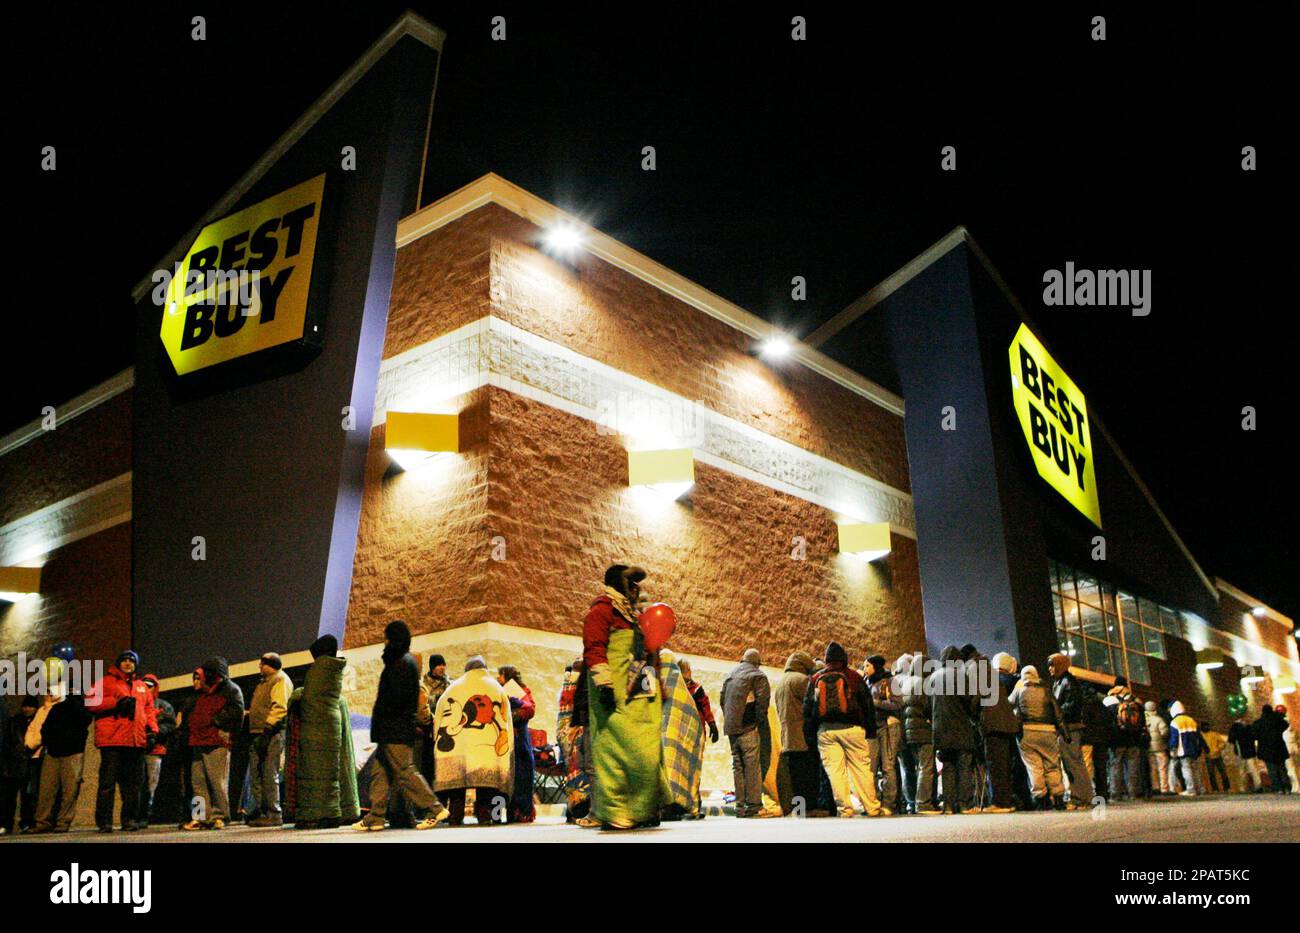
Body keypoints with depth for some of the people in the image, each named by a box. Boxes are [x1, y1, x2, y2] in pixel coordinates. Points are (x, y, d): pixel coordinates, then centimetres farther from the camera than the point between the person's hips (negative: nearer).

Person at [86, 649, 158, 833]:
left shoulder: (141, 687, 22)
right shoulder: (106, 681, 8)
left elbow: (149, 710, 23)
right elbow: (90, 702, -5)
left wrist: (152, 729, 8)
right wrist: (116, 702, -13)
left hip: (136, 742, 5)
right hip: (112, 741, -5)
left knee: (133, 783, 6)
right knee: (108, 781, -5)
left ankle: (129, 819, 12)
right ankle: (104, 821, 0)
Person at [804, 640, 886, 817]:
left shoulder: (815, 679, 11)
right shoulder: (853, 676, 4)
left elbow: (807, 708, 11)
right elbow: (867, 704, 5)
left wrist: (810, 735, 14)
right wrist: (871, 730, 10)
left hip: (825, 730, 2)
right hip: (852, 728, -2)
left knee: (834, 770, 3)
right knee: (862, 768, 3)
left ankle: (844, 808, 1)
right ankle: (872, 807, 5)